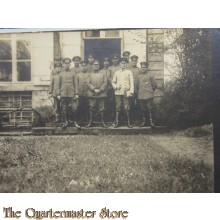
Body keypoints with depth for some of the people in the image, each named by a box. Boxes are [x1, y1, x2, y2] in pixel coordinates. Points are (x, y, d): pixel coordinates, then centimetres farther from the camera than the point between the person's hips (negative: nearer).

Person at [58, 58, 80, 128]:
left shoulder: (72, 74, 6)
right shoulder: (61, 74, 8)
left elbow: (76, 84, 3)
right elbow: (59, 85, 9)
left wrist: (76, 94, -4)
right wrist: (58, 94, 4)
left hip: (72, 94, -1)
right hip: (63, 94, 1)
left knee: (74, 108, -5)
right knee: (64, 109, 5)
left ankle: (74, 122, 7)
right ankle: (66, 121, 17)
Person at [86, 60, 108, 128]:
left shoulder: (103, 74, 8)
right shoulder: (90, 74, 10)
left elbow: (105, 83, -1)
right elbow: (88, 83, 1)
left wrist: (100, 90, -13)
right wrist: (94, 89, -14)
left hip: (101, 94, -1)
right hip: (92, 94, 1)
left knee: (101, 109, 2)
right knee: (92, 108, 3)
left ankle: (103, 121, 10)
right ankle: (90, 122, 11)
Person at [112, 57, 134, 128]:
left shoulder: (129, 72, 6)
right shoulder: (117, 72, 13)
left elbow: (131, 83, 2)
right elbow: (113, 82, 16)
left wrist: (131, 92, -8)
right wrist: (116, 86, -6)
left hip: (126, 92, -2)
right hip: (118, 92, 2)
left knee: (127, 108, -4)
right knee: (117, 108, 1)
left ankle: (128, 122, 4)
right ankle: (117, 122, 7)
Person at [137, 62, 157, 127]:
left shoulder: (150, 76, 2)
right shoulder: (139, 76, 11)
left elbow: (154, 85, 8)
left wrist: (150, 91, 12)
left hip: (149, 96, -3)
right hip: (141, 96, 3)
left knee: (149, 109, -5)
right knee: (143, 109, 6)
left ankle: (151, 121, 1)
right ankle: (143, 121, 14)